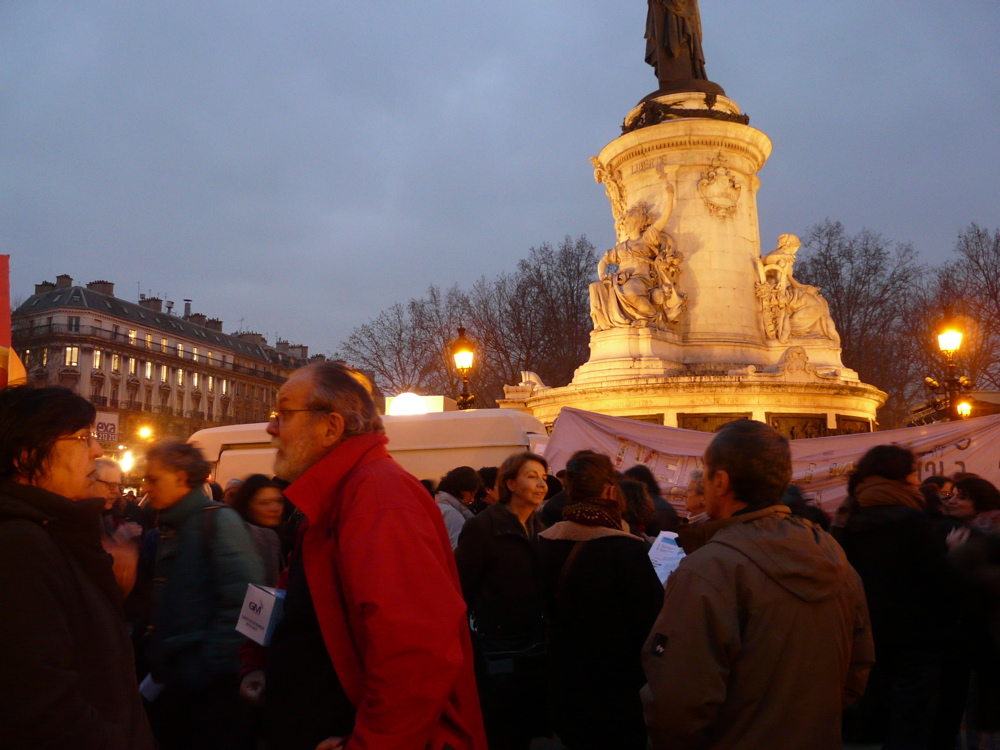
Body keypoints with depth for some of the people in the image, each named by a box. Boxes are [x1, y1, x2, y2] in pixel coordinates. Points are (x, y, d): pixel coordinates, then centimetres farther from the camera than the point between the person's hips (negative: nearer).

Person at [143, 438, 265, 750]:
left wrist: (206, 666, -19)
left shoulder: (218, 521, -13)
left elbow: (243, 604, -20)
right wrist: (156, 659, 7)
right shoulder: (170, 528, 13)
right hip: (173, 683, 8)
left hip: (211, 688, -8)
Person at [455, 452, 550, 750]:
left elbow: (544, 590, 13)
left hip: (534, 651, 6)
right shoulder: (482, 527, -14)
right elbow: (459, 589, -16)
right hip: (496, 654, -6)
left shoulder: (541, 530, 9)